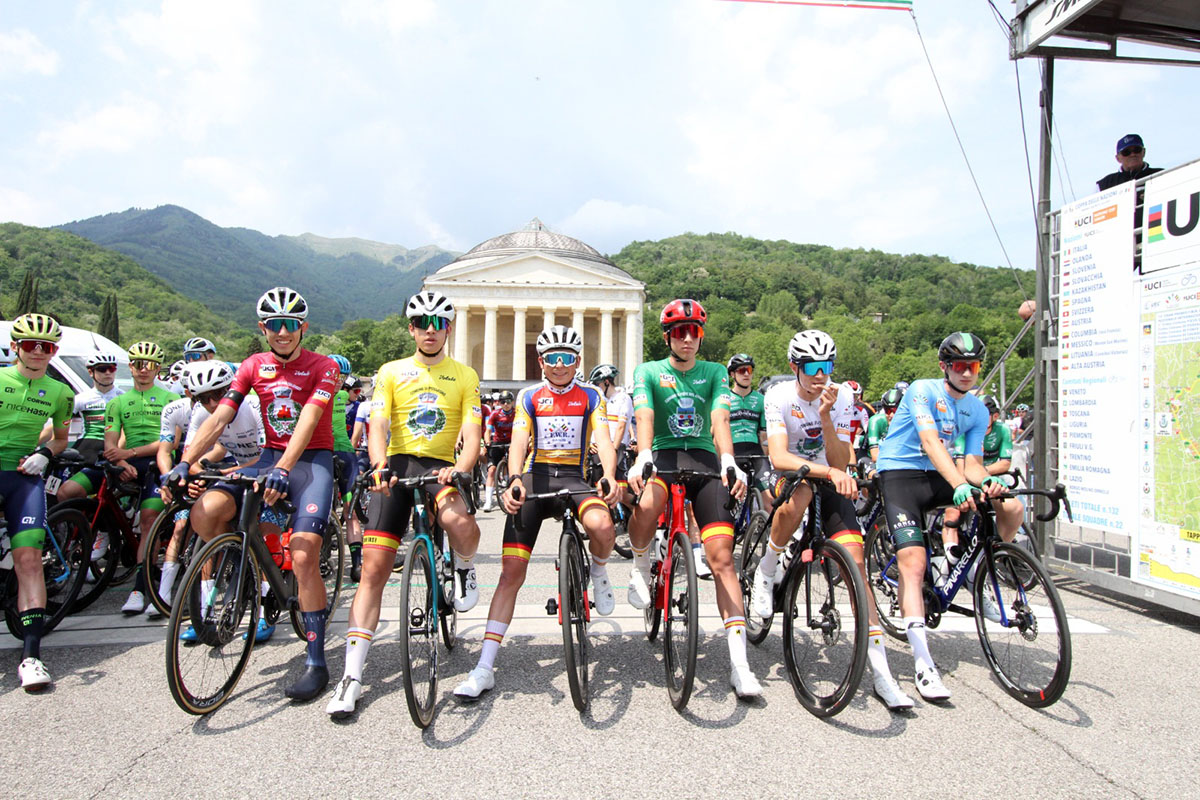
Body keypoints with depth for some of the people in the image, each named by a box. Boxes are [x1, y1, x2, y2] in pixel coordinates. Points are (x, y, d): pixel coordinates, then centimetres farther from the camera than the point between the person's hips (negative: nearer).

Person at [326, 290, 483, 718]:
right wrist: (380, 465, -23)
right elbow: (377, 426, -1)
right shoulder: (391, 372, 10)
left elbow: (472, 436, -1)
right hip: (397, 466, 1)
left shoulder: (465, 376, 8)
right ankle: (352, 675, 2)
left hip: (440, 467, -1)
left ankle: (465, 572, 1)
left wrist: (459, 469, -23)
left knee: (458, 520, -36)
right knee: (374, 568, -6)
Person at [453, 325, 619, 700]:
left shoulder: (590, 396, 9)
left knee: (601, 524, -35)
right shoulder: (529, 396, 10)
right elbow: (519, 440, -4)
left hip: (574, 477, 0)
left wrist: (609, 477, -25)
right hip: (535, 476, 1)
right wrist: (513, 480, -24)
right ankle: (485, 667, 0)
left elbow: (603, 440, -4)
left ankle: (598, 573, 2)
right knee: (511, 571, -6)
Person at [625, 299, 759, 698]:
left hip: (704, 459, 2)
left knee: (721, 554, -10)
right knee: (647, 504, -37)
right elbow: (644, 416, -12)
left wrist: (729, 462, -26)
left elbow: (720, 418, -7)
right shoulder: (648, 372, 6)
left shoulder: (715, 373, 11)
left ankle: (739, 661, -7)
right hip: (664, 454, -2)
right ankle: (641, 568, -2)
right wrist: (643, 457, -33)